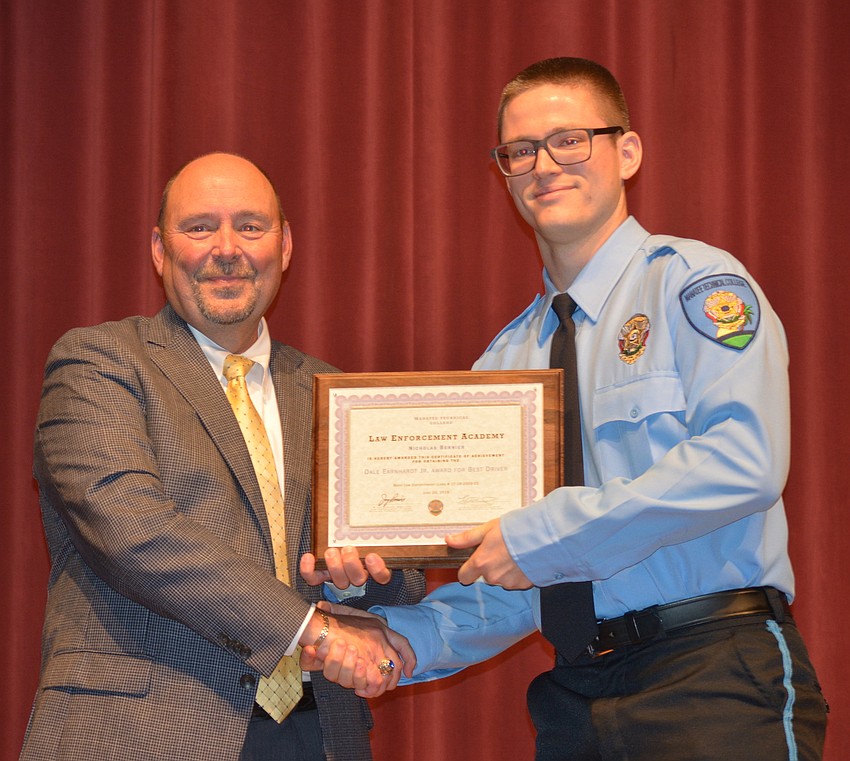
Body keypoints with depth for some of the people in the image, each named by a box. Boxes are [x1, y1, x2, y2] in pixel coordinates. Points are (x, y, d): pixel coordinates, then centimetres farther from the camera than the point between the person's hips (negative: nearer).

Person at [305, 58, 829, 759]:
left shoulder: (691, 282, -2)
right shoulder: (506, 361, 15)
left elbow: (743, 462, -18)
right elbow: (510, 587, 13)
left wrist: (543, 533, -15)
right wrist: (408, 638, -6)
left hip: (715, 678, -5)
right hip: (575, 693, 5)